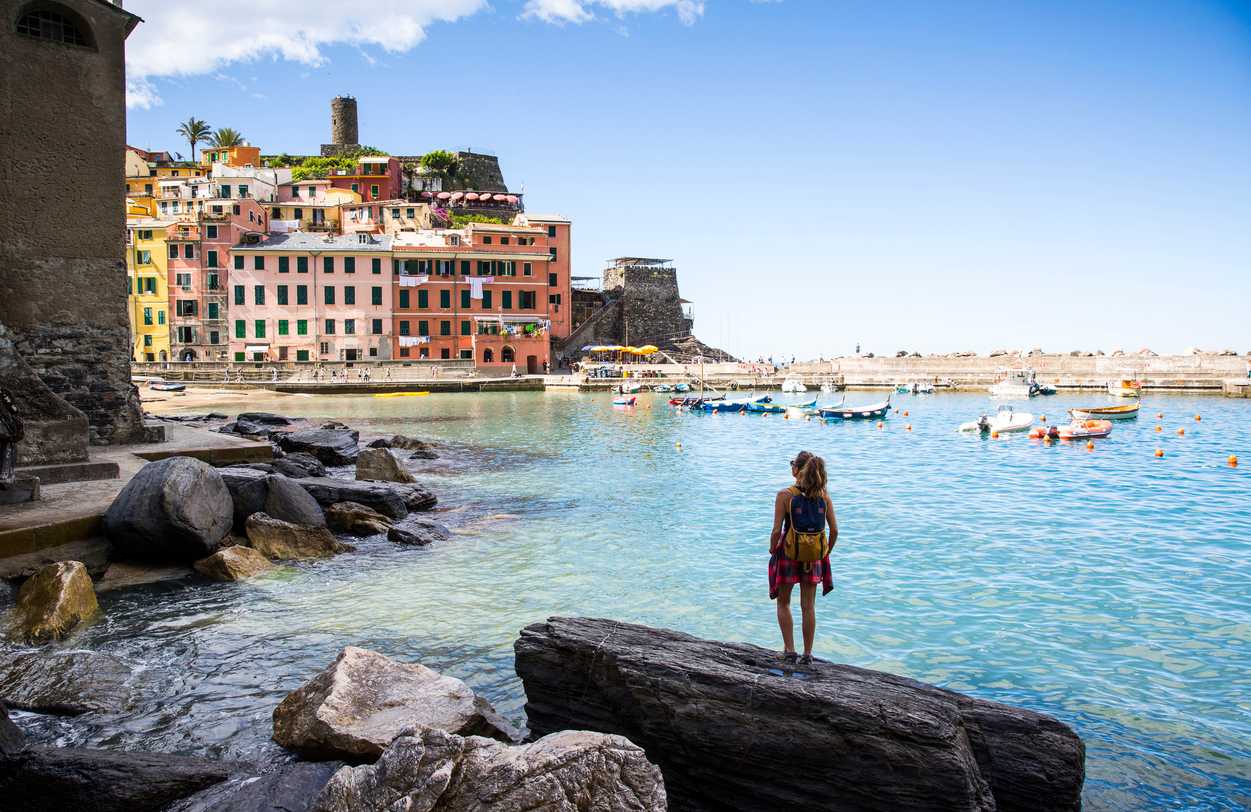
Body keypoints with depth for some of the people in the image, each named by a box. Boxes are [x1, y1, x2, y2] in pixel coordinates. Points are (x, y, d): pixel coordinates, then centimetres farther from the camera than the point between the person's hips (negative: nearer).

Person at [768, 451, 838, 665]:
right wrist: (826, 553, 10)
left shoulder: (785, 495, -15)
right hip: (814, 558, 3)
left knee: (783, 603, 17)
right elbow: (834, 530, -4)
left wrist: (772, 550, 0)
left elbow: (776, 530, -17)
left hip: (789, 554, -3)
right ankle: (807, 654, 21)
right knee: (809, 607, 14)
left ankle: (789, 650, 15)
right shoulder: (823, 494, -5)